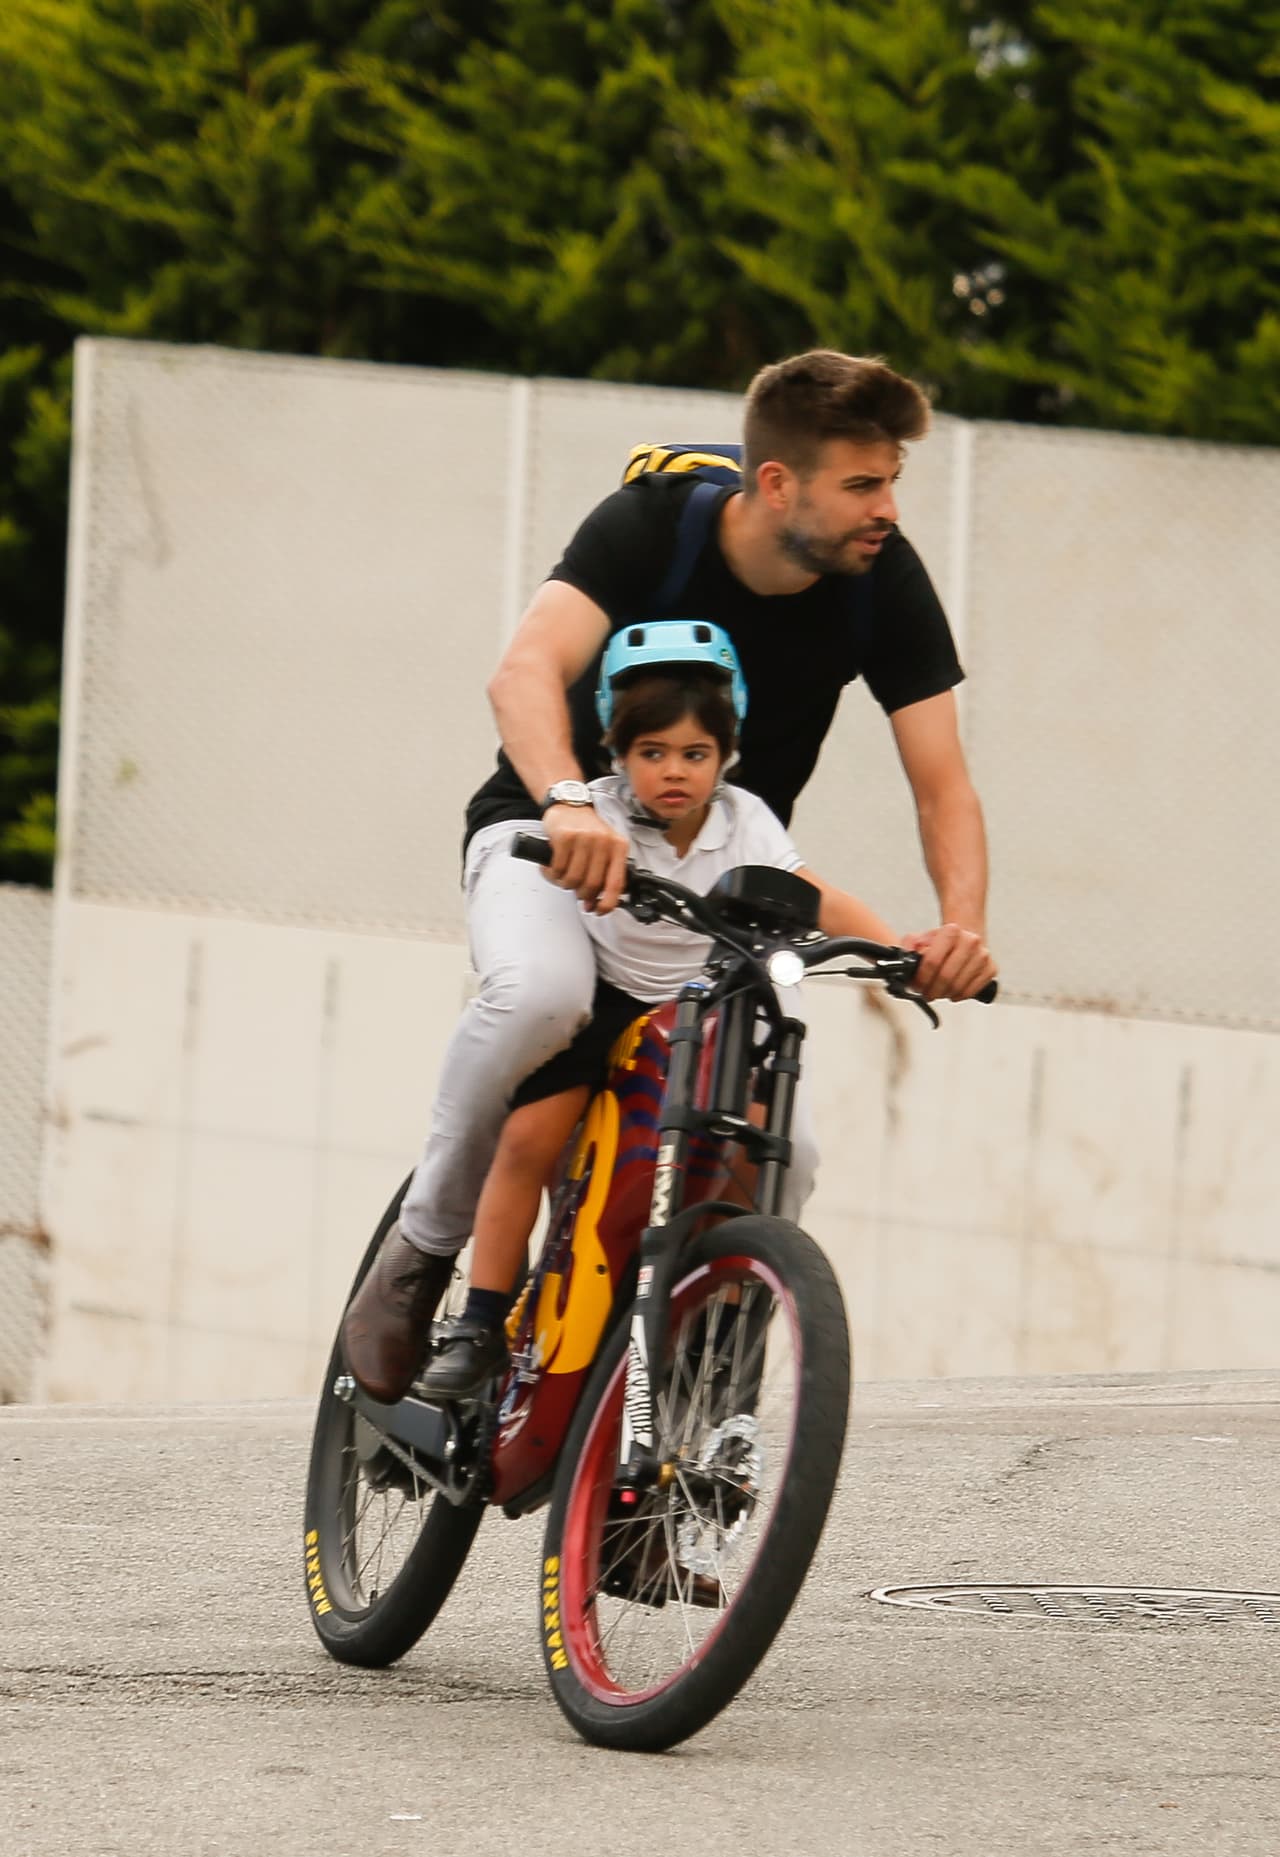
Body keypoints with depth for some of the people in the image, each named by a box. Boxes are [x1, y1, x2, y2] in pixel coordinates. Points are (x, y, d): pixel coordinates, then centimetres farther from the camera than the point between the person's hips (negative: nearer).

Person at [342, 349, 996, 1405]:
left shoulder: (884, 582, -14)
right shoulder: (652, 526, -23)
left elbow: (942, 780, -15)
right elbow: (529, 671, -38)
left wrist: (963, 922, -36)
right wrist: (570, 804, -59)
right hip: (556, 838, -4)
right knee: (541, 993, -38)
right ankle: (423, 1250, -16)